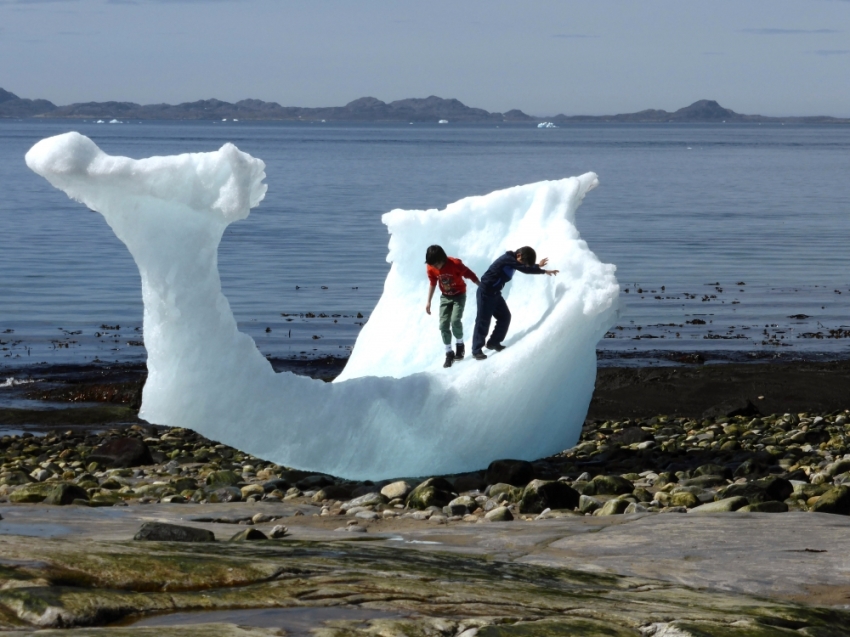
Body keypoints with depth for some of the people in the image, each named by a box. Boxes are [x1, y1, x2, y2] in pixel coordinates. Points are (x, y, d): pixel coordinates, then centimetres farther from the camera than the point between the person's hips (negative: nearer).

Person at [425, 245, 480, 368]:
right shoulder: (431, 268, -16)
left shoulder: (455, 264, -28)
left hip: (459, 295, -4)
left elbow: (470, 275, -16)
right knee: (443, 325, -6)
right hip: (445, 297, 4)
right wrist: (429, 302, 5)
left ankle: (460, 346, 2)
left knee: (455, 320, -22)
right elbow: (432, 284, 2)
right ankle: (449, 354, 5)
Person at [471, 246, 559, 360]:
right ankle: (476, 350, -5)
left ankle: (493, 342, 24)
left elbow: (525, 266, 31)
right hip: (486, 292, -10)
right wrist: (544, 271, -22)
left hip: (495, 293, 10)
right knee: (483, 321, -8)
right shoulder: (508, 259, -21)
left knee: (505, 316, 12)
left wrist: (538, 266, 37)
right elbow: (525, 269, -27)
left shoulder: (512, 260, 8)